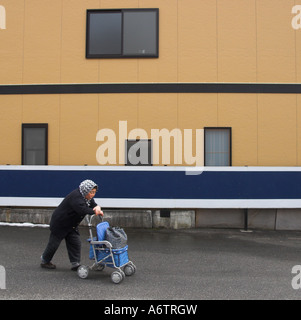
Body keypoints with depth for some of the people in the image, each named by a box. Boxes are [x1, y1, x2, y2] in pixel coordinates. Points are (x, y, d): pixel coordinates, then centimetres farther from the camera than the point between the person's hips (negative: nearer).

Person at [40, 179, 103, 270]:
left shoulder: (87, 197, -1)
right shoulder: (75, 196, -31)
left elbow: (93, 204, -2)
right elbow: (82, 210, -44)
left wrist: (97, 207, -26)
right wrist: (95, 211, -46)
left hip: (71, 225, 8)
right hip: (60, 223, -8)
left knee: (75, 242, 1)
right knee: (54, 243, 5)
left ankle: (75, 264, 5)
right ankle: (45, 261, 25)